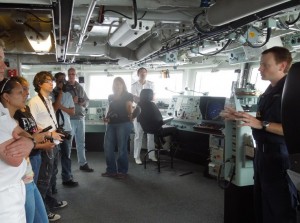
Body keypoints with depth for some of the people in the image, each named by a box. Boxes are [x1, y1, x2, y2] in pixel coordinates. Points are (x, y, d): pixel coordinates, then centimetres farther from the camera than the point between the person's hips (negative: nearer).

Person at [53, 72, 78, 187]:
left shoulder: (68, 95, 11)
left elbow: (72, 111, 8)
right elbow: (54, 108, -15)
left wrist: (61, 107, -9)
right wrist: (60, 92, -12)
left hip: (66, 128, 4)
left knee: (66, 154, 7)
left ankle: (67, 178, 15)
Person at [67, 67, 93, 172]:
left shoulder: (80, 87, 13)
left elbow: (87, 100, 17)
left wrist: (83, 103, -4)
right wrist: (71, 101, -20)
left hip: (80, 118, 5)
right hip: (69, 118, -5)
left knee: (81, 143, 12)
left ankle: (83, 164, 22)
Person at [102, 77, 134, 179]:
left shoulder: (128, 96, 1)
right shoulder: (111, 97, 18)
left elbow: (129, 109, -7)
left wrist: (130, 115, -23)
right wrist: (107, 117, 9)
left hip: (124, 123, -6)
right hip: (111, 124, 6)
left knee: (121, 148, -2)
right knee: (108, 147, 3)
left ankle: (122, 171, 10)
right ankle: (111, 170, 15)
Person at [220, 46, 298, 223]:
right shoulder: (270, 91, 13)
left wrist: (262, 124, -28)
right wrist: (239, 117, 9)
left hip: (281, 158, -9)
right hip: (264, 153, 9)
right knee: (261, 205, 20)